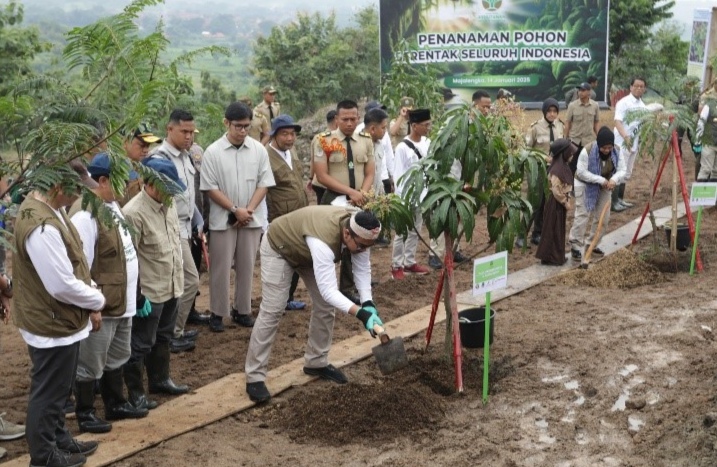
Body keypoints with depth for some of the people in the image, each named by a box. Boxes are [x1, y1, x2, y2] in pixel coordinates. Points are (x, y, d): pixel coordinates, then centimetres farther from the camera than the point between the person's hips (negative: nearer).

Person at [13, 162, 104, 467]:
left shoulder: (45, 207, 2)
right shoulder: (42, 227, -31)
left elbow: (73, 263, 9)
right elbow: (63, 285, -29)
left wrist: (91, 302, 2)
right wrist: (98, 301, -11)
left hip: (59, 318, 10)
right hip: (52, 322, -10)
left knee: (57, 388, 25)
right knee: (48, 392, 9)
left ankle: (59, 440, 42)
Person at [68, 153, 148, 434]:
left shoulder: (112, 206, 8)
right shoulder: (85, 215, -23)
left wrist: (134, 291, 19)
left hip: (122, 301, 10)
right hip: (100, 305, -10)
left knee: (117, 358, 23)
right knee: (90, 364, 7)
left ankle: (116, 404, 39)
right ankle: (84, 414, 22)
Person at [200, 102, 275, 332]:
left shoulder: (259, 149, -1)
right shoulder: (213, 152, -8)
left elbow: (264, 183, 0)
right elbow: (210, 188, -8)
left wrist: (248, 210, -11)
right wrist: (235, 210, -13)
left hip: (252, 218, 2)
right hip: (223, 219, -2)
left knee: (246, 266, 10)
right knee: (221, 267, 4)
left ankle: (242, 310, 22)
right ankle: (217, 313, 14)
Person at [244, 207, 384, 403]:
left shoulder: (359, 231, -23)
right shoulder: (323, 239, -45)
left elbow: (362, 270, -14)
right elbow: (328, 290, -47)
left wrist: (368, 303, -27)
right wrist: (361, 313, -54)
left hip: (307, 250, 8)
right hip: (279, 247, -8)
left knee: (325, 306, 3)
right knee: (272, 311, -11)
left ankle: (316, 363, 19)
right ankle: (255, 377, -5)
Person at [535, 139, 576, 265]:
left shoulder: (564, 166, 7)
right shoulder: (557, 169, -23)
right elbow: (556, 190, -25)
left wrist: (568, 200, 13)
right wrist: (565, 202, -16)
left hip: (561, 202, 10)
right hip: (556, 204, -10)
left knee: (559, 231, 16)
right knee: (553, 231, -1)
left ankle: (557, 256, 24)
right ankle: (551, 257, 7)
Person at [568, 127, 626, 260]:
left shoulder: (617, 151, -16)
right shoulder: (587, 151, -30)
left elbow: (622, 169, -13)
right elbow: (581, 172, -28)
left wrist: (614, 179, -35)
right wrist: (600, 180, -33)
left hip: (604, 186, 5)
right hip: (585, 185, -5)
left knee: (603, 217, 6)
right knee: (582, 216, -10)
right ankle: (575, 247, -2)